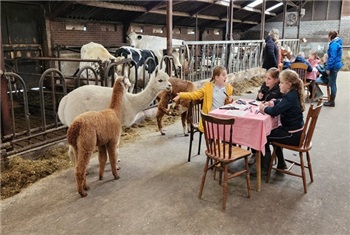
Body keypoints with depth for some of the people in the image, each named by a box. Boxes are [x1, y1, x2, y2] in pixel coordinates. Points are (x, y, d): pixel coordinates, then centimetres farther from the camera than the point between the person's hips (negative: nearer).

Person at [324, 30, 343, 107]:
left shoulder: (333, 44, -15)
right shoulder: (337, 43, 15)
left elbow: (332, 57, -21)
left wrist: (328, 68, -20)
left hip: (333, 66, -10)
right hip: (336, 65, 10)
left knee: (332, 84, -5)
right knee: (333, 83, 15)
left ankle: (332, 102, 0)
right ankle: (332, 100, 23)